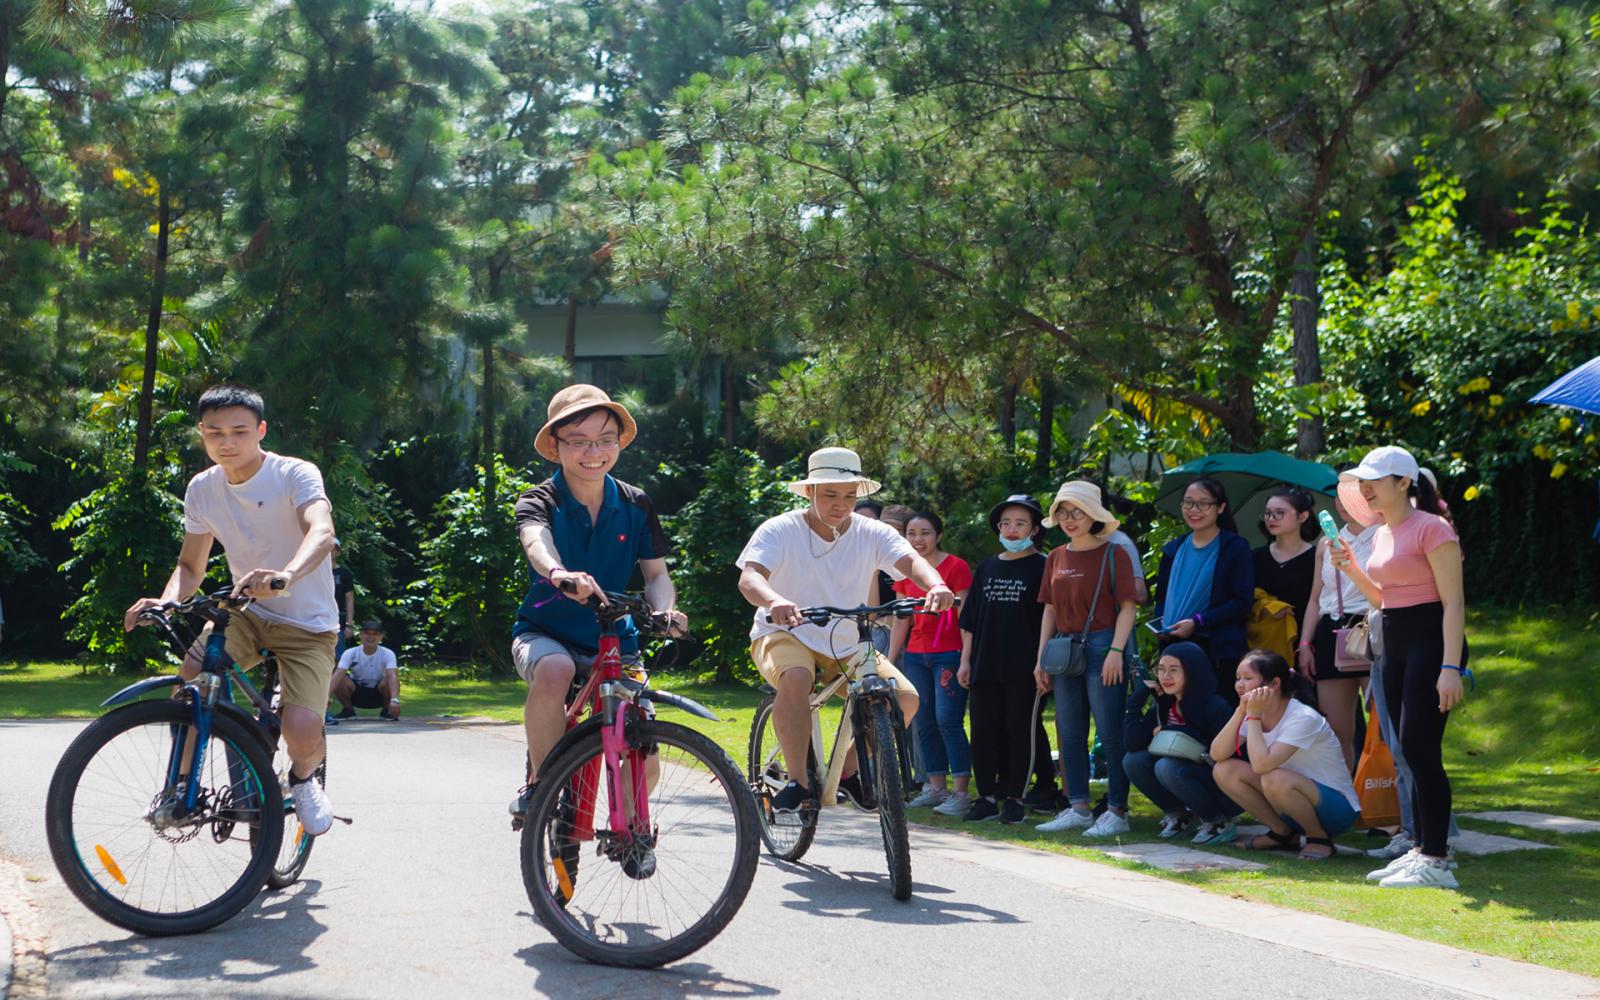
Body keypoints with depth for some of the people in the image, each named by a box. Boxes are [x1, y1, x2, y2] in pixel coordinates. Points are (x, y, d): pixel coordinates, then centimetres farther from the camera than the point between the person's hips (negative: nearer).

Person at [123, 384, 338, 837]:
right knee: (191, 673, -27)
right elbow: (191, 566, 5)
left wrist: (285, 576, -58)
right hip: (247, 612, 4)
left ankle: (303, 775, 13)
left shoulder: (295, 475, -18)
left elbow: (321, 531, -37)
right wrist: (165, 602, -19)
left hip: (307, 623, -4)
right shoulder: (202, 489, -1)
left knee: (301, 732, -25)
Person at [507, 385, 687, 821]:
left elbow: (656, 572, 0)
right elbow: (536, 539, -34)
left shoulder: (635, 506, 1)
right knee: (554, 670, -40)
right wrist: (559, 574, -58)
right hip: (546, 633, -3)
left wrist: (665, 609, -25)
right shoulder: (541, 502, -10)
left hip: (613, 640, 3)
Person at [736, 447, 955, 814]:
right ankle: (799, 781, -28)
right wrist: (775, 601, -50)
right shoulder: (779, 530, -11)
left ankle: (848, 769, 7)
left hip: (847, 646, 4)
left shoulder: (872, 533, -3)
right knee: (795, 678, -38)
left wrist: (936, 585, -45)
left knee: (904, 697, -16)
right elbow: (749, 577, -26)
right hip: (784, 634, -4)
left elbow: (910, 560, -21)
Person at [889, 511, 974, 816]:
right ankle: (936, 788, 15)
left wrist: (965, 659, -14)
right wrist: (890, 660, 12)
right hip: (916, 655, 7)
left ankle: (961, 792, -8)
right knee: (924, 724, 7)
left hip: (948, 654, -6)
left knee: (948, 721, -11)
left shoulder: (956, 567, -7)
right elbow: (901, 620, 15)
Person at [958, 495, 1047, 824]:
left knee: (1018, 730, -1)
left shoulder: (1041, 568, 1)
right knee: (983, 731, 3)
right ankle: (987, 796, 11)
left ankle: (1014, 798, 6)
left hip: (1023, 668, -4)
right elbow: (970, 620, 16)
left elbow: (1048, 618, -2)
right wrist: (965, 660, 10)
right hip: (985, 666, 5)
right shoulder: (986, 568, 15)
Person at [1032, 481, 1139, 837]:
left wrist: (1116, 651, -17)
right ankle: (1078, 808, 16)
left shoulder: (1112, 554, -5)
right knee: (1070, 733, 9)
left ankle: (1117, 811, 0)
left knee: (1110, 732, -5)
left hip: (1101, 647, -7)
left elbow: (1127, 606, -9)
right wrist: (1041, 657, 10)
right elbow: (1050, 609, 15)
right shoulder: (1056, 557, 12)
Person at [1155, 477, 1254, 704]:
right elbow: (1161, 597, 21)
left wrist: (1198, 623, -14)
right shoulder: (1174, 550, 18)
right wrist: (1161, 627, 0)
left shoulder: (1235, 548, 0)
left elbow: (1243, 601, -7)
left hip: (1218, 653, -5)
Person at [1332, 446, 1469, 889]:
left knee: (1420, 748, -12)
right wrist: (1352, 570, 7)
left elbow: (1453, 602, -16)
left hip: (1430, 642, -9)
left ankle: (1436, 861, -9)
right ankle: (1423, 849, 17)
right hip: (1395, 645, 9)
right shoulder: (1382, 535, 14)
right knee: (1413, 752, 10)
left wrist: (1450, 666, -23)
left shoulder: (1431, 529, -12)